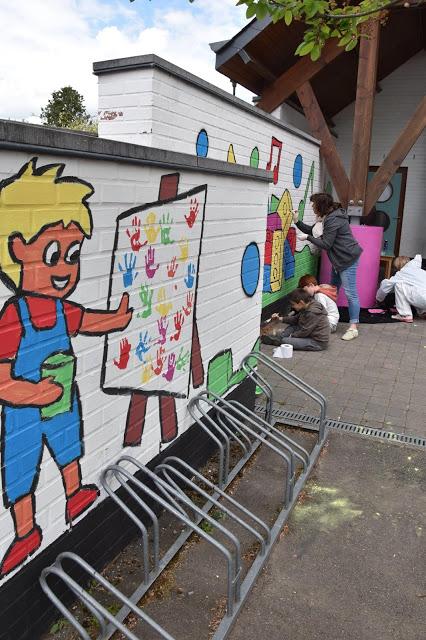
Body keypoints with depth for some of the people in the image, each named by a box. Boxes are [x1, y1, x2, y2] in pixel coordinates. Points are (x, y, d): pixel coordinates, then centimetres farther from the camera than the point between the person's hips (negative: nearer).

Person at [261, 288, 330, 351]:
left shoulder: (313, 313, -25)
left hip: (318, 343, -10)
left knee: (285, 340, -14)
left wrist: (292, 335, -7)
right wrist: (281, 319, 5)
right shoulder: (306, 308, 4)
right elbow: (296, 319, 14)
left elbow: (304, 331, -21)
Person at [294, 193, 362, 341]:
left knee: (350, 293, -9)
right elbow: (312, 231, 18)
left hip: (348, 259, -11)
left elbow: (326, 244, -19)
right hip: (339, 260, 11)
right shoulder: (330, 217, 13)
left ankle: (353, 327, -6)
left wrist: (307, 238, -11)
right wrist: (297, 221, 7)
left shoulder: (333, 220, -19)